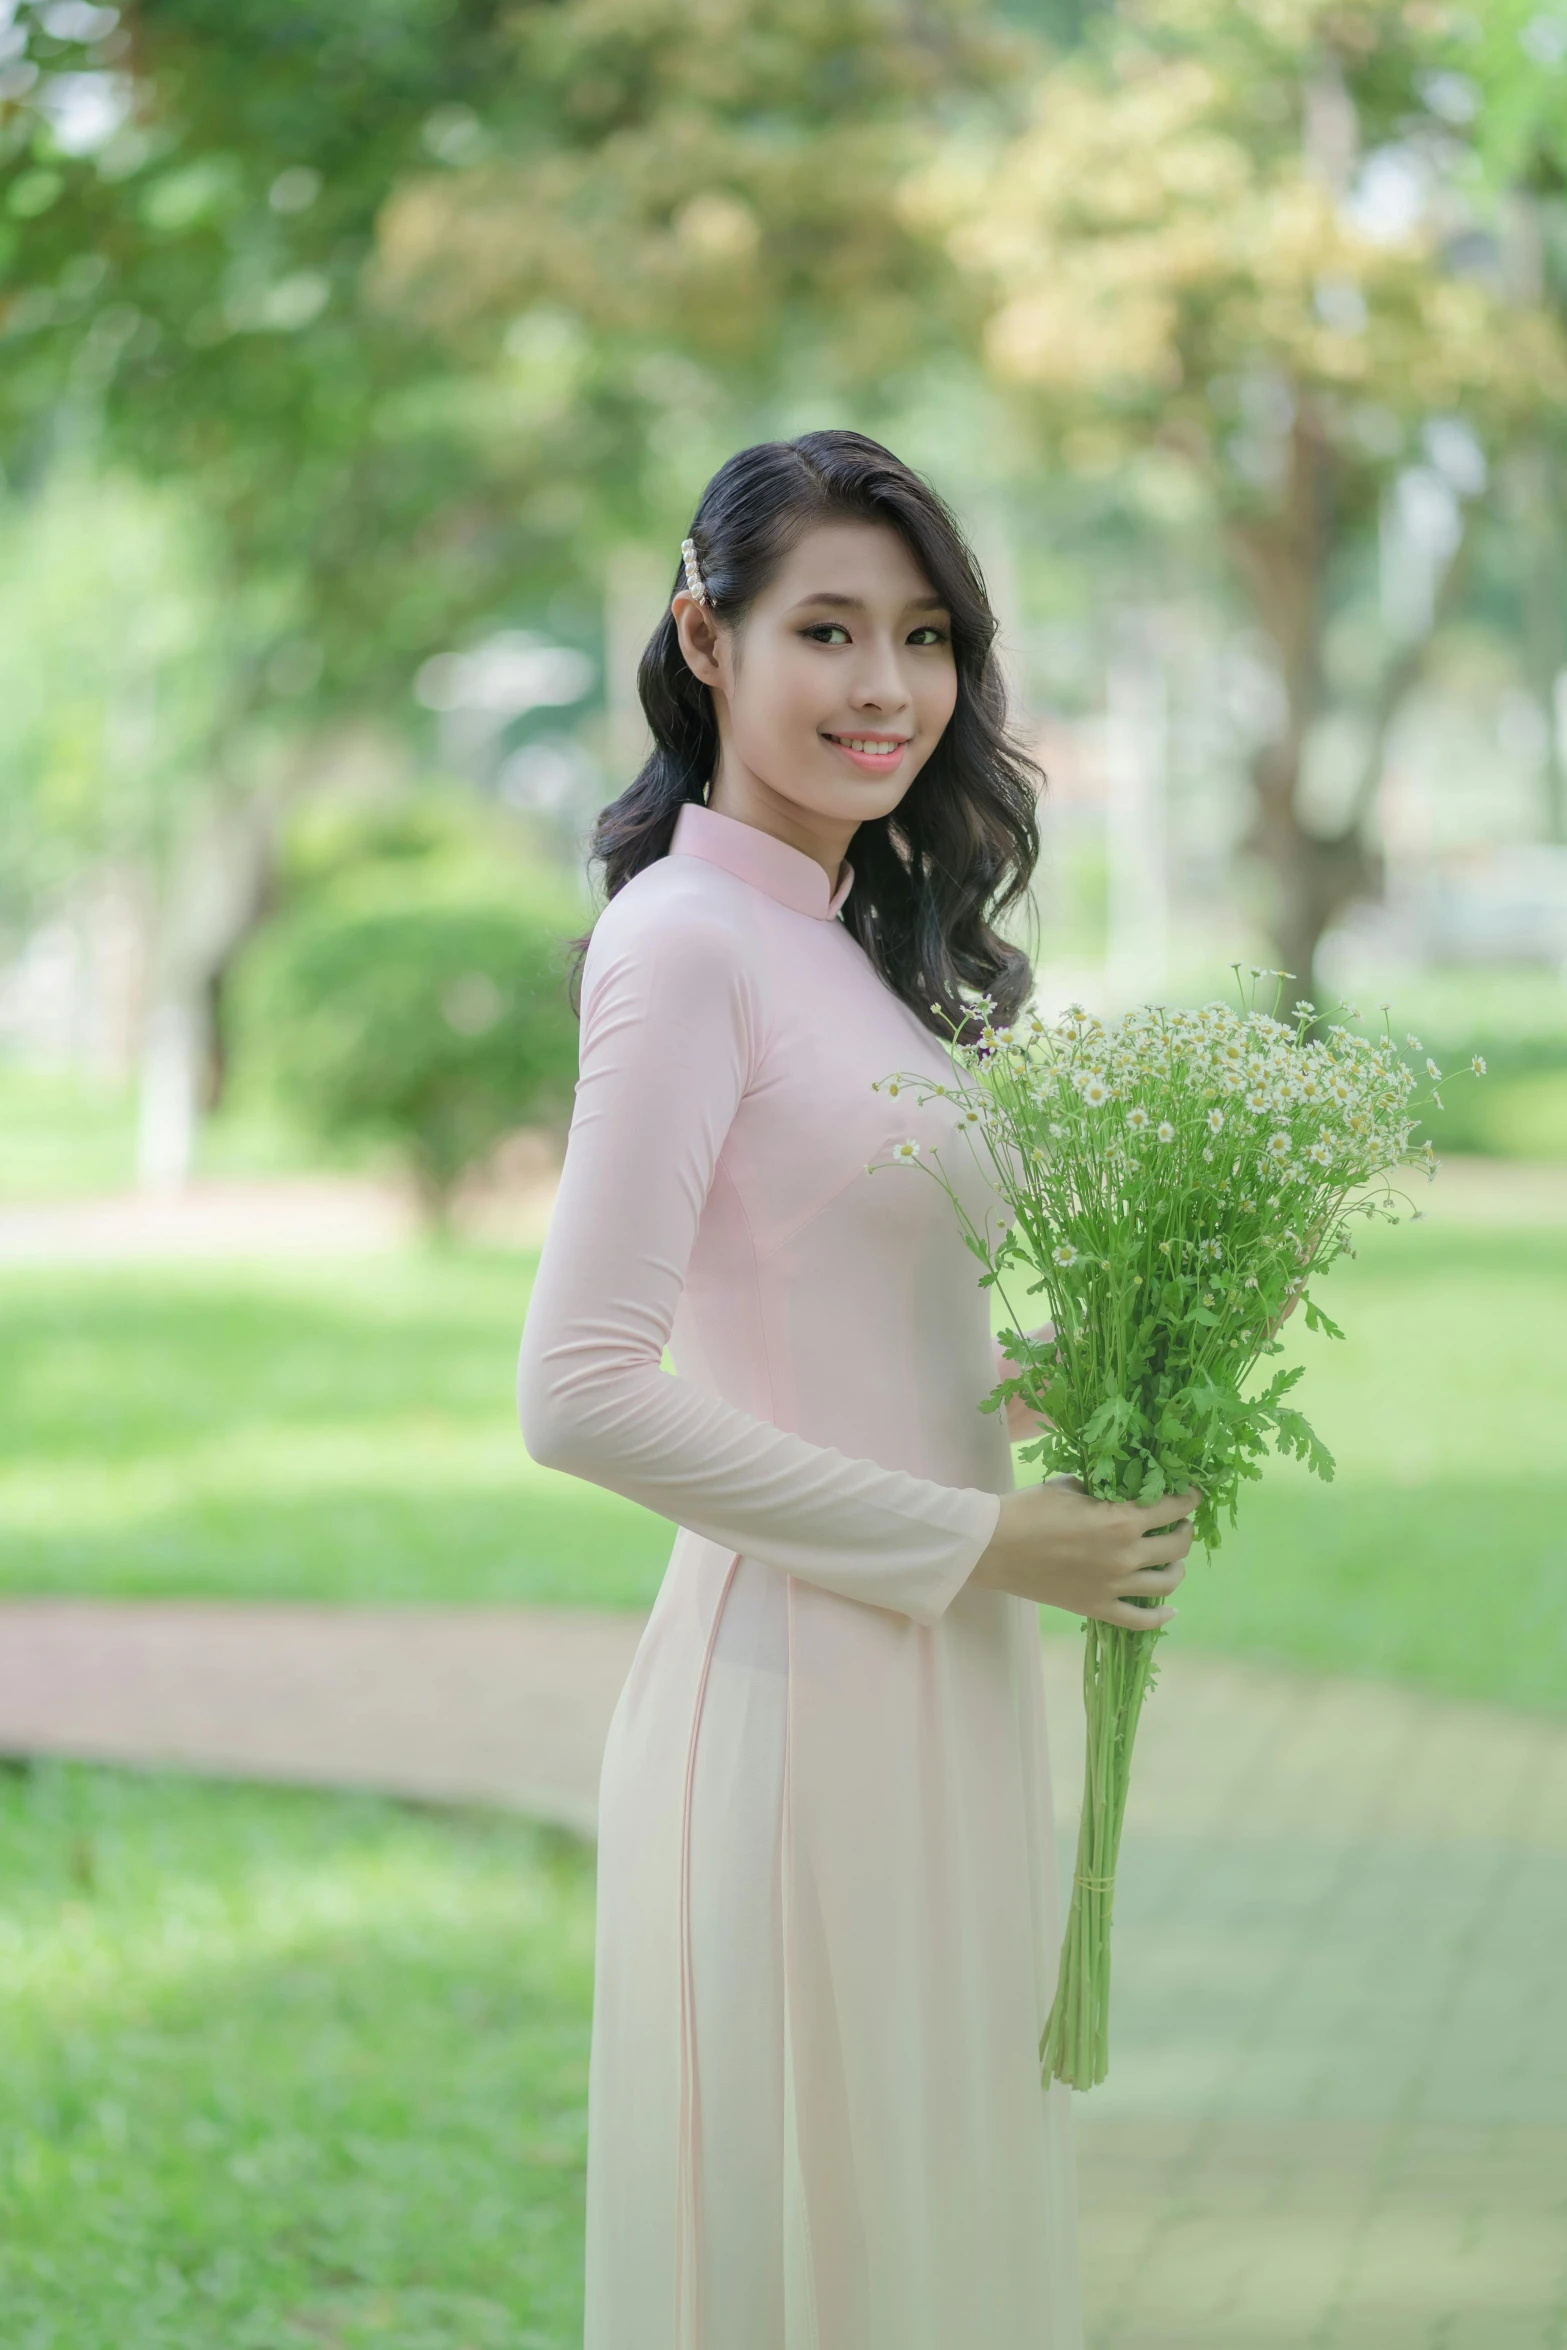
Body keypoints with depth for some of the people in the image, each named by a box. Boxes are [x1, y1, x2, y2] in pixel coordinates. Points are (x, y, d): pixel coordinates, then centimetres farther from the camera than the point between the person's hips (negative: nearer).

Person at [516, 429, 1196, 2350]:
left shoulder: (856, 948, 14)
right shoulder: (684, 943, -12)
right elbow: (582, 1394, -20)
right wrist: (972, 1541, -16)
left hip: (946, 1686, 9)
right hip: (799, 1683, -9)